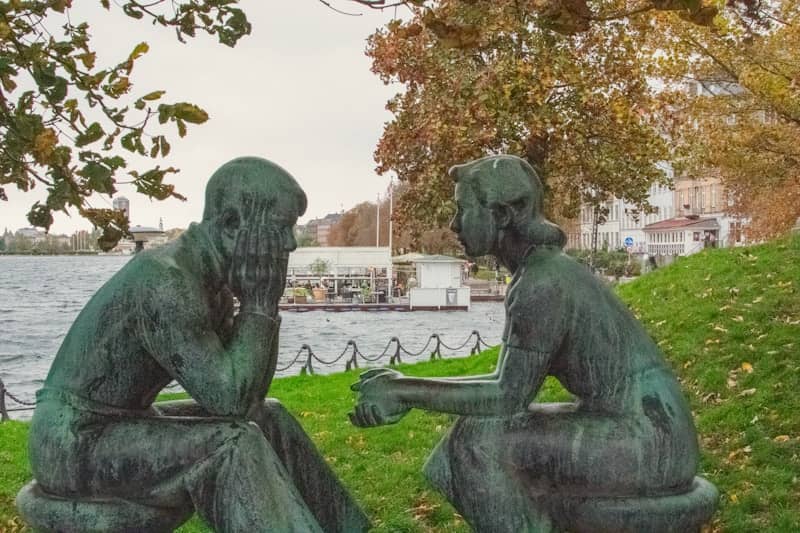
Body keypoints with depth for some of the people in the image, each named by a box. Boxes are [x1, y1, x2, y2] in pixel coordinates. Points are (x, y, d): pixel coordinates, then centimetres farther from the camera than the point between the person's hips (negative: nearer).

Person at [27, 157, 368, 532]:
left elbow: (248, 395, 1)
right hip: (75, 442, -9)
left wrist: (263, 301, -9)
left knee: (267, 419, 6)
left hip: (122, 425, 9)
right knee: (232, 445, -25)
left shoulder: (212, 276, 1)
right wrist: (259, 302, -22)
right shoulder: (164, 282, -26)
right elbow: (230, 398, -29)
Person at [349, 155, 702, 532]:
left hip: (651, 445, -9)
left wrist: (403, 389, -10)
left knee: (481, 439, -17)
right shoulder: (542, 272, 11)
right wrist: (407, 390, 3)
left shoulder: (541, 284, -20)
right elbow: (511, 381, 12)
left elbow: (508, 397, -19)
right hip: (635, 433, 9)